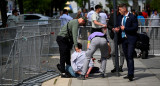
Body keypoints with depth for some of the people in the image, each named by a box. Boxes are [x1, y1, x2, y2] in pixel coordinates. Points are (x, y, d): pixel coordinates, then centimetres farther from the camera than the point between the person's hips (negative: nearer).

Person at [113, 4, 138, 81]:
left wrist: (125, 28, -16)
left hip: (131, 40, -7)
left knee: (130, 57, -14)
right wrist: (117, 29, -1)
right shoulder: (120, 18, 14)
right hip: (123, 39, 7)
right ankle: (130, 74, 16)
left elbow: (135, 28, -13)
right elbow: (118, 26, 22)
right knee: (127, 57, 9)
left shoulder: (132, 17, -8)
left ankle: (130, 74, -18)